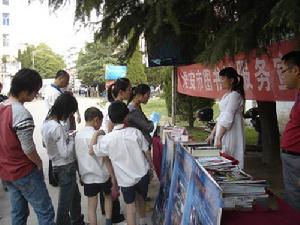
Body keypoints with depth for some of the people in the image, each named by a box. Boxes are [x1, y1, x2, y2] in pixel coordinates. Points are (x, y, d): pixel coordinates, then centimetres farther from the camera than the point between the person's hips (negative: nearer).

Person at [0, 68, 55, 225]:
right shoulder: (22, 114, -24)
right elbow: (28, 148, -22)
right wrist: (39, 164, -4)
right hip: (24, 172, -9)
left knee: (18, 212, 18)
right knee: (45, 212, 2)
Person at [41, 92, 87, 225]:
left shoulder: (47, 123, 2)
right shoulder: (57, 127, -26)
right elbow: (66, 153, -25)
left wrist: (66, 137, 7)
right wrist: (72, 139, -10)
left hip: (57, 166, 10)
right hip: (65, 168, -10)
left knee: (75, 196, 24)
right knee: (65, 202, 6)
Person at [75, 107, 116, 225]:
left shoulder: (78, 134, 0)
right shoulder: (98, 136, -18)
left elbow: (78, 155, 7)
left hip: (87, 176, 4)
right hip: (102, 175, -3)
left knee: (91, 206, 9)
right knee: (108, 196, 24)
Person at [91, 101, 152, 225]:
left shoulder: (107, 139, -15)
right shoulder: (135, 132, -13)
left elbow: (91, 151, -1)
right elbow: (147, 152, -5)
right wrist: (150, 167, 12)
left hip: (126, 179, -2)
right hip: (142, 174, 2)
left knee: (130, 207, 13)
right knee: (140, 198, 27)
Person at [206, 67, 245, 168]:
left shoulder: (234, 95, -13)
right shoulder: (226, 95, 16)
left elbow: (228, 119, -19)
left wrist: (218, 138, -21)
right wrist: (212, 134, 17)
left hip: (230, 135, -9)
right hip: (222, 134, 9)